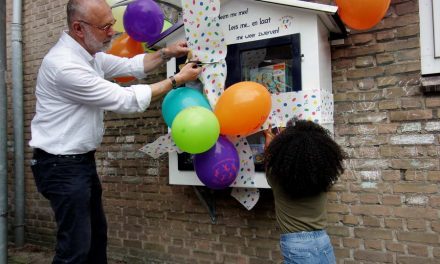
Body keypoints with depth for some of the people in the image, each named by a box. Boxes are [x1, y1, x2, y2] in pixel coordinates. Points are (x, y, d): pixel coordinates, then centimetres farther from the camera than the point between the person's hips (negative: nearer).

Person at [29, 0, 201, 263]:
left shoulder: (89, 53, 4)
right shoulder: (65, 65, -25)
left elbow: (131, 65, 13)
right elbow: (126, 100, -23)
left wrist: (166, 54, -4)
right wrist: (177, 80, -16)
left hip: (83, 159, 10)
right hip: (62, 166, -9)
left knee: (97, 232, 20)